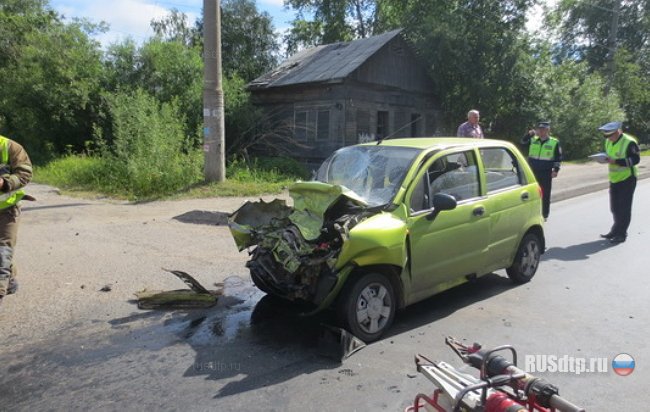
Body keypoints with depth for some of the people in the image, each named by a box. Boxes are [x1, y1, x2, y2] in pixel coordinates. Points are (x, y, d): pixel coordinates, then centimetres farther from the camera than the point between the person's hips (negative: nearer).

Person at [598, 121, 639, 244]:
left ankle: (621, 234, 5)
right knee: (615, 207, 13)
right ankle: (616, 231, 26)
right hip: (614, 179, 7)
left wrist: (616, 161, -28)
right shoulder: (608, 142, 6)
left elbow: (635, 159, -20)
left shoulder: (629, 142, -17)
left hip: (627, 179, -7)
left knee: (624, 208, -3)